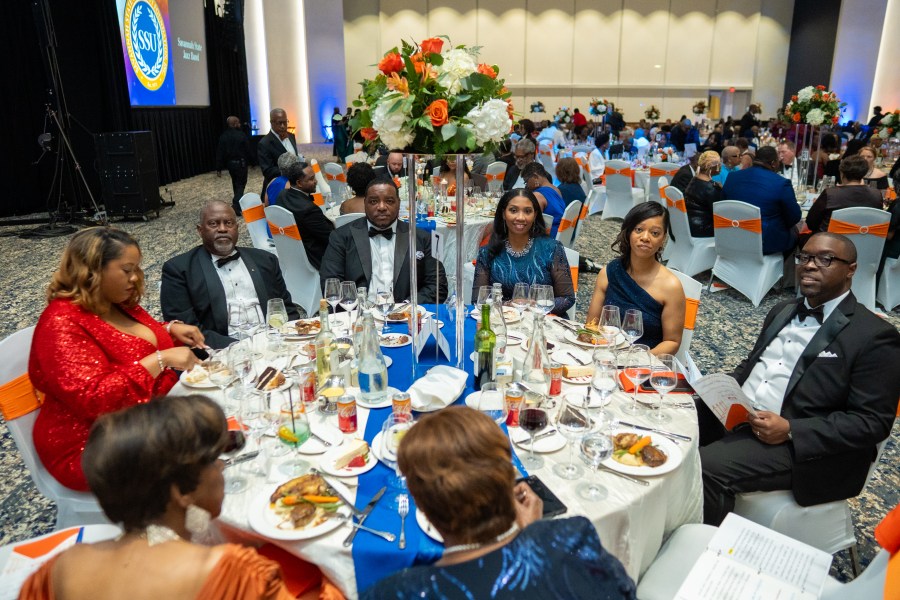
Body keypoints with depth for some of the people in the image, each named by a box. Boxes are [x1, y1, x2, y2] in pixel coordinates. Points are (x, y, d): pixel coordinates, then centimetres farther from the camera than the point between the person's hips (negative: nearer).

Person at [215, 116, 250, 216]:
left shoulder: (223, 136, 0)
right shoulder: (242, 135, -13)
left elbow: (219, 153, -3)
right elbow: (248, 150, -8)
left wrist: (218, 168, -1)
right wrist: (249, 162, 8)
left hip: (230, 163, 5)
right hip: (241, 163, -5)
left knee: (235, 182, 21)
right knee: (241, 183, 0)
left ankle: (238, 203, 32)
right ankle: (236, 206, -14)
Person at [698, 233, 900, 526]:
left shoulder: (876, 336, -7)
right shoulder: (782, 311, 16)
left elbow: (873, 422, -11)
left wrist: (790, 430, -21)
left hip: (800, 444, -7)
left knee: (706, 467, -28)